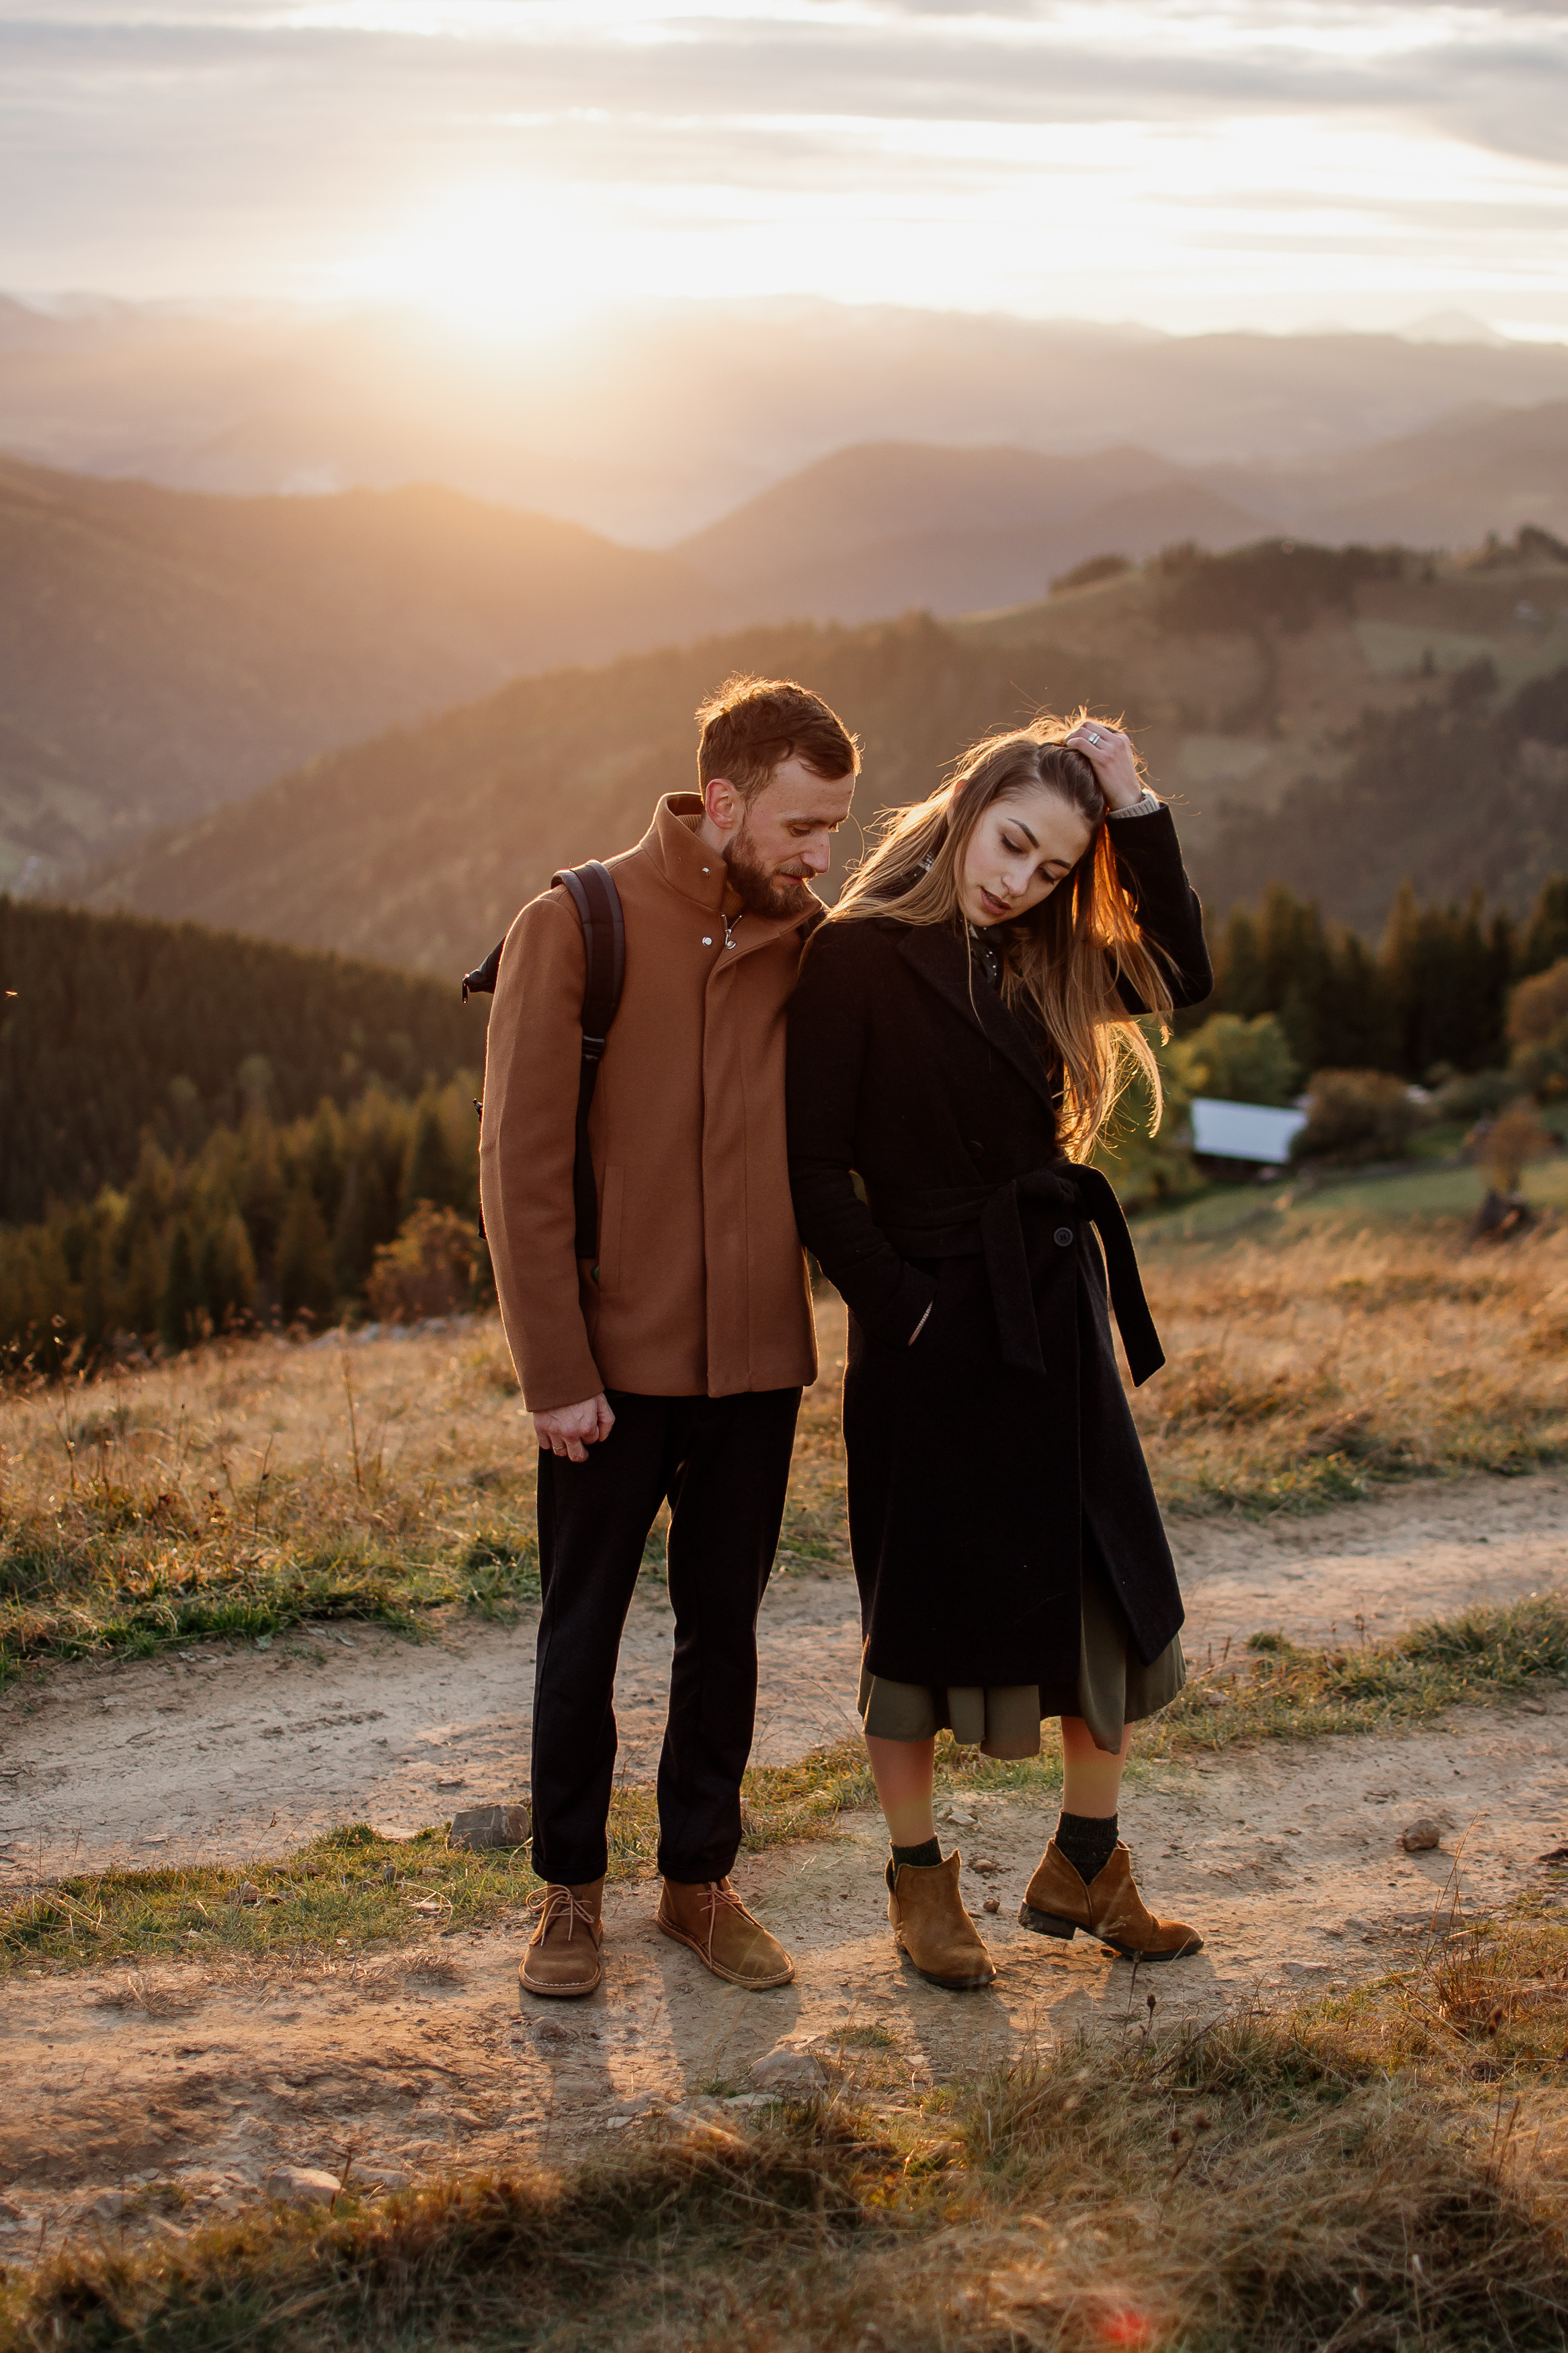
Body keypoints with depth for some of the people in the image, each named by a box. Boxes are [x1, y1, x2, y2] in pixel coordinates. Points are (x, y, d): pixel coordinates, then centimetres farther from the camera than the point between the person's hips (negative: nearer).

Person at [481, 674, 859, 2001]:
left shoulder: (810, 946, 4)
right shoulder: (576, 930, -9)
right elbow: (521, 1160, -9)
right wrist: (555, 1368, -12)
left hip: (756, 1357, 4)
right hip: (612, 1359, -3)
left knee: (724, 1632, 12)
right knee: (582, 1635, 8)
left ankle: (701, 1881, 26)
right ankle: (572, 1892, 23)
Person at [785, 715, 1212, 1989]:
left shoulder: (1038, 966, 10)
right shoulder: (859, 954, -9)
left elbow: (1183, 974, 5)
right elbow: (816, 1168, -11)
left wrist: (1138, 812, -1)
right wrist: (899, 1303, -14)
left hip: (1054, 1314, 7)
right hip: (934, 1329, -7)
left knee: (1120, 1592, 8)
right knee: (923, 1609, 5)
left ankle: (1084, 1867, 23)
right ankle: (920, 1881, 21)